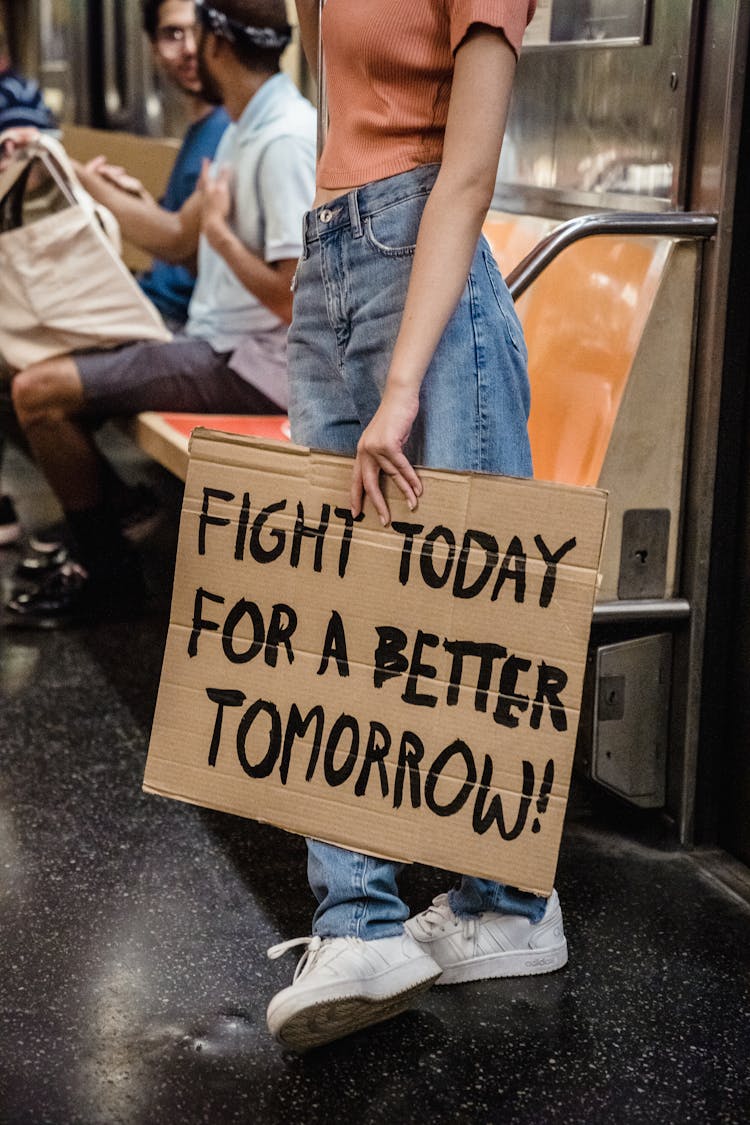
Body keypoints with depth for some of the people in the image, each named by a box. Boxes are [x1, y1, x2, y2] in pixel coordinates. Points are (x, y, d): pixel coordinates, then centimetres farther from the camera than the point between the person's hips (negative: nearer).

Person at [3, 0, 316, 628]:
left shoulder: (286, 139, -20)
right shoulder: (246, 128, 11)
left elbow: (295, 300, -24)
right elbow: (177, 240, 17)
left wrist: (219, 227, -16)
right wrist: (84, 180, 16)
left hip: (256, 364, -10)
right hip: (223, 343, 10)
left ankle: (110, 573, 3)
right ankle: (99, 554, 19)